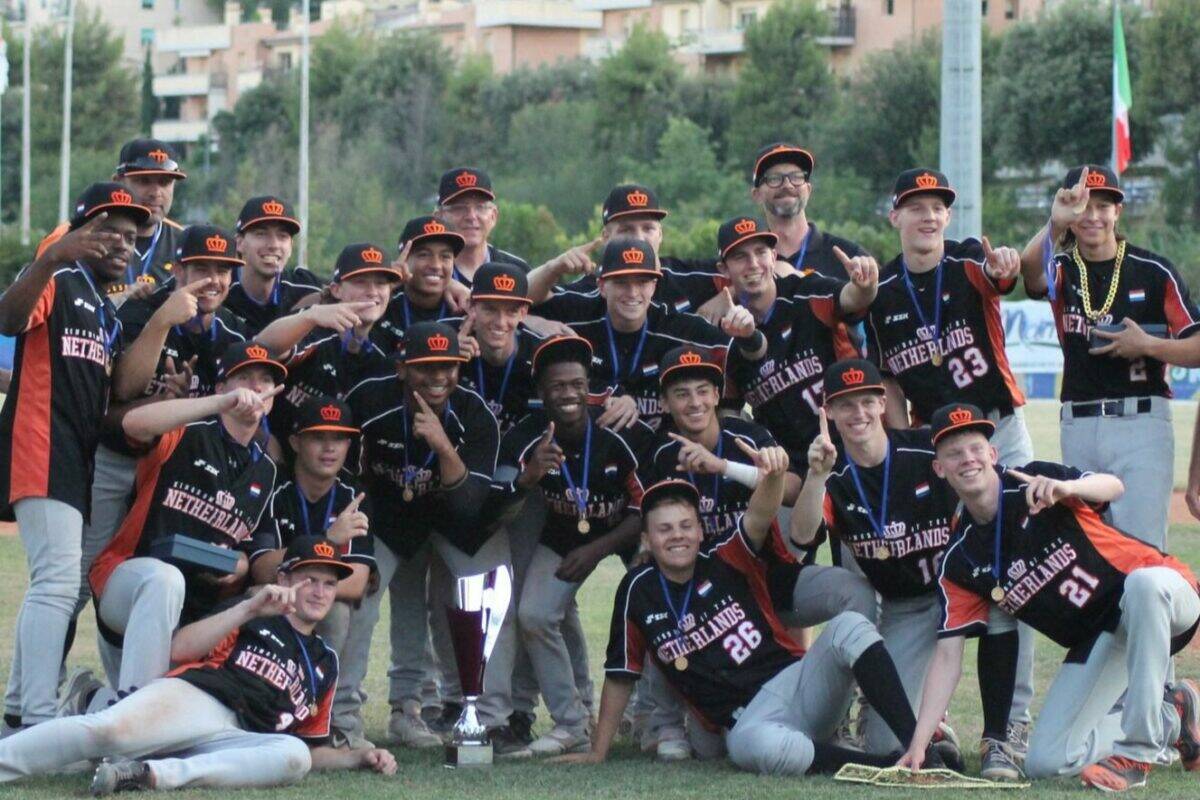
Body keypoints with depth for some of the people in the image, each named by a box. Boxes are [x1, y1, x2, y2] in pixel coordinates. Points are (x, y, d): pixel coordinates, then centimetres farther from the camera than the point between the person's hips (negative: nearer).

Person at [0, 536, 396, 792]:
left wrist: (360, 757, 17)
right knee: (107, 730, -36)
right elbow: (179, 649, 3)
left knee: (294, 757, -34)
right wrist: (251, 608, -4)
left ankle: (158, 773, -40)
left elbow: (307, 747, 36)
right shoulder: (249, 620, 21)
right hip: (191, 697, -3)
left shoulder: (325, 663, 34)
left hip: (232, 741, 3)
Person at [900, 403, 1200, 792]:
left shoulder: (1035, 485, -11)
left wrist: (1066, 488, -51)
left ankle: (1137, 748, -32)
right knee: (1045, 762, -8)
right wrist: (918, 744, -12)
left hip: (1163, 599, -5)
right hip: (1099, 640, 5)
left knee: (1145, 583, -42)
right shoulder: (960, 563, 0)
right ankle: (1169, 719, 13)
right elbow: (947, 655, -3)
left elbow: (1112, 486, -28)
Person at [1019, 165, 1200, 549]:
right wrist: (1055, 224, -37)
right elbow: (1029, 267, -20)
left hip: (1141, 422, -3)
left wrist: (1147, 345, -16)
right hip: (1078, 427, 3)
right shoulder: (1062, 270, 7)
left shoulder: (1153, 271, 1)